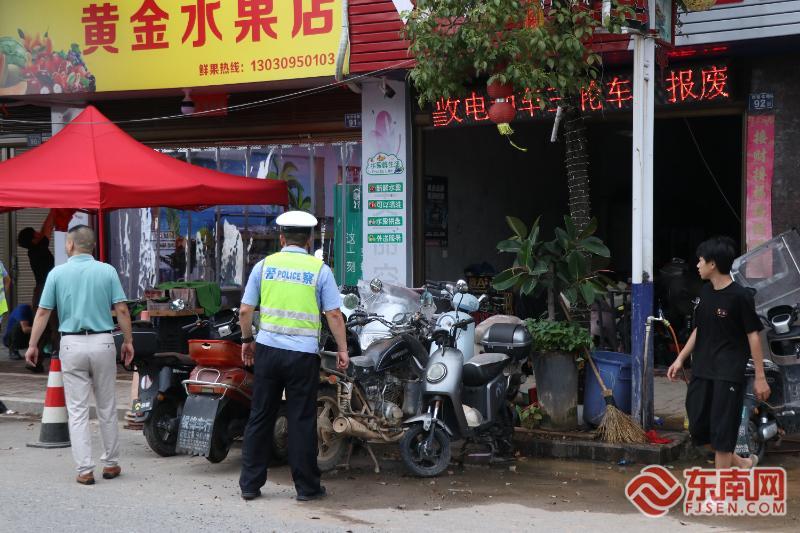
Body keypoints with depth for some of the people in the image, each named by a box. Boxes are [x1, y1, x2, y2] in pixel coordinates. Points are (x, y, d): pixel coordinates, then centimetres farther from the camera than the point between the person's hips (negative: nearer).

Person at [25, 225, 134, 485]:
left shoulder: (57, 273, -1)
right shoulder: (107, 271, 0)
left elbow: (43, 312, 0)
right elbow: (122, 310, -4)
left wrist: (32, 345, 9)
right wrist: (128, 341, 7)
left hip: (72, 344, -1)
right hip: (102, 342, 1)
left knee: (78, 411, 3)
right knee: (107, 408, 13)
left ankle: (85, 470, 0)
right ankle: (111, 464, 20)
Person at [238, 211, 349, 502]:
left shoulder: (264, 265, 4)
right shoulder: (319, 270, -1)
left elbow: (245, 311, 4)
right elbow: (334, 314, -5)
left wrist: (247, 340, 18)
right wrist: (342, 349, 4)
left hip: (268, 349, 2)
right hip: (303, 353, -2)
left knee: (260, 417, 10)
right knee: (302, 420, 5)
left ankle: (250, 483, 15)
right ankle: (306, 486, 10)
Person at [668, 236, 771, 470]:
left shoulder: (740, 296, -13)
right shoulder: (705, 292, 8)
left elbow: (753, 336, -11)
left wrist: (760, 377, -11)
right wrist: (680, 359, 15)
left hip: (729, 374, -7)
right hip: (702, 372, 7)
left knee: (722, 432, -3)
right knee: (699, 429, 9)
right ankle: (741, 463, 29)